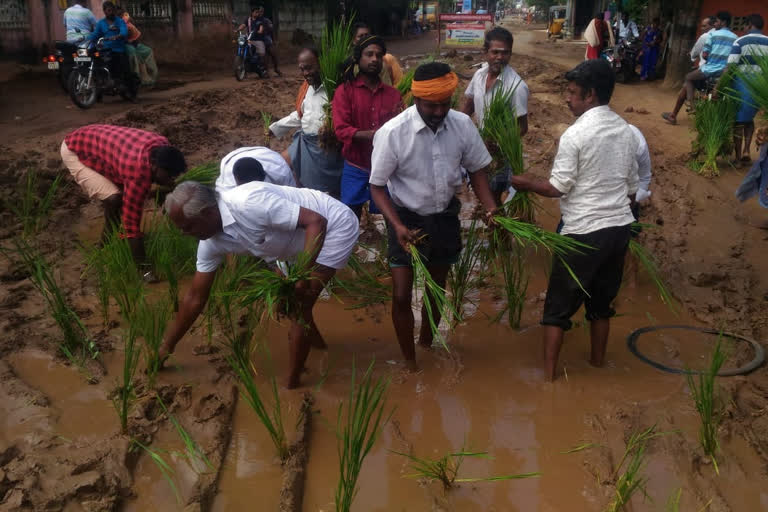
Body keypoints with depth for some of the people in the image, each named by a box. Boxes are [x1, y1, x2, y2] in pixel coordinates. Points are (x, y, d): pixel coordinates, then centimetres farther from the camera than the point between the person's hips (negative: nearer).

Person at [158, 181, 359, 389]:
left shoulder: (249, 203, -34)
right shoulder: (210, 243, -7)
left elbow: (317, 221, -32)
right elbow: (195, 298, 2)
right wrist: (166, 348, 6)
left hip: (336, 225, -8)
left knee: (299, 306, -10)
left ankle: (291, 386, 3)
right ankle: (312, 339, 44)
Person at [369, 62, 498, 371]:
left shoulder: (462, 125, -14)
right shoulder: (392, 133, -24)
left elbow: (476, 169, 0)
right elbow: (377, 186, -15)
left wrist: (490, 208, -16)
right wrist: (397, 226, -28)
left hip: (445, 216, 4)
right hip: (407, 218, -3)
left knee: (437, 288, 20)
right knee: (401, 296, -4)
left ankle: (427, 345, 46)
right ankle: (410, 361, 21)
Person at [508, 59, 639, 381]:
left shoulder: (576, 134, -16)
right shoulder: (626, 131, 7)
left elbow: (558, 188, -14)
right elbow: (632, 186, 13)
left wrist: (526, 183, 2)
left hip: (585, 232, -7)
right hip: (620, 227, 7)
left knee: (559, 304, 6)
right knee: (601, 301, 21)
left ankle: (549, 371, 12)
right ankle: (598, 361, 33)